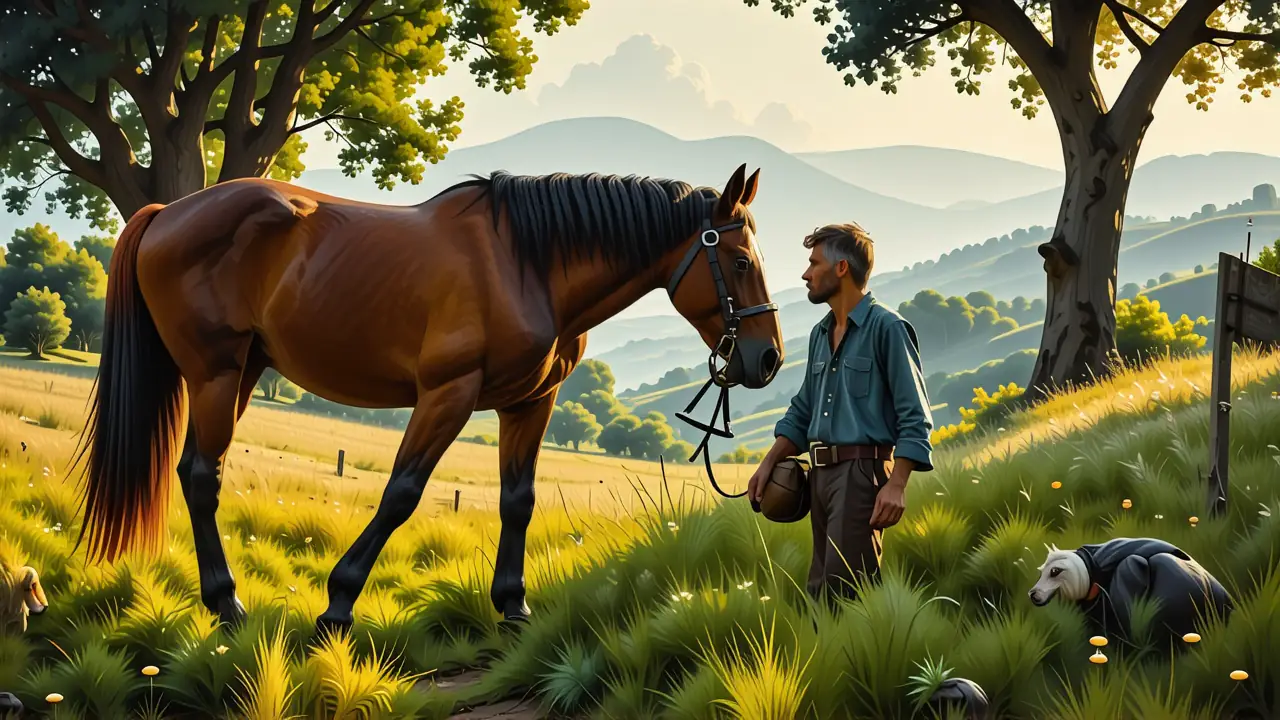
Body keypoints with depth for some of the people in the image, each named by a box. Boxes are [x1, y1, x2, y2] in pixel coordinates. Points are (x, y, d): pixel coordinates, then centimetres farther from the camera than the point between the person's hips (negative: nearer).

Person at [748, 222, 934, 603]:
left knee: (841, 586, -16)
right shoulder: (820, 333, 17)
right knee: (820, 588, 10)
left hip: (861, 472, -9)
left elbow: (915, 418, -12)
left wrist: (896, 485, -20)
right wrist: (768, 464, 14)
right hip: (821, 473, 9)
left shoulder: (886, 328, -8)